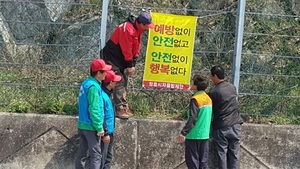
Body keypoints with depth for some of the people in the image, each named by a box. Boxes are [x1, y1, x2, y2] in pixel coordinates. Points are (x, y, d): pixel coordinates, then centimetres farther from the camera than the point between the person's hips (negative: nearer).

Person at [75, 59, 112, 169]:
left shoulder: (85, 83, 10)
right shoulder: (94, 86, -19)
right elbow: (94, 110, -21)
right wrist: (99, 127, -16)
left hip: (82, 125, 9)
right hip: (91, 127, -9)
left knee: (82, 153, 13)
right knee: (96, 155, -5)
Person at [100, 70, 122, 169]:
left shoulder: (107, 94, 11)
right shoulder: (102, 95, -20)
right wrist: (105, 133, -21)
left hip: (109, 132, 10)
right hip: (105, 133, -10)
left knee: (108, 157, 17)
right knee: (101, 159, -3)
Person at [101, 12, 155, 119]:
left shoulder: (137, 30, 5)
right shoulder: (127, 29, -26)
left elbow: (136, 48, 9)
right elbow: (126, 50, -23)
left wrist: (132, 64, 2)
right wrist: (130, 65, -14)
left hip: (120, 58, 10)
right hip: (112, 57, -10)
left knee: (123, 81, 12)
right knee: (119, 82, -12)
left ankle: (123, 107, 18)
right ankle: (120, 109, -13)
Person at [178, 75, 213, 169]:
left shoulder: (195, 99, -14)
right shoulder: (208, 99, 9)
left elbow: (192, 119, -20)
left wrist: (183, 133, -21)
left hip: (194, 135, -7)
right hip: (205, 135, 7)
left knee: (192, 161, -1)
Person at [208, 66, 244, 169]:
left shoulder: (213, 92, -10)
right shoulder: (232, 87, 6)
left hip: (221, 127, -4)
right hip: (235, 125, 4)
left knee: (222, 153, 4)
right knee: (234, 154, 5)